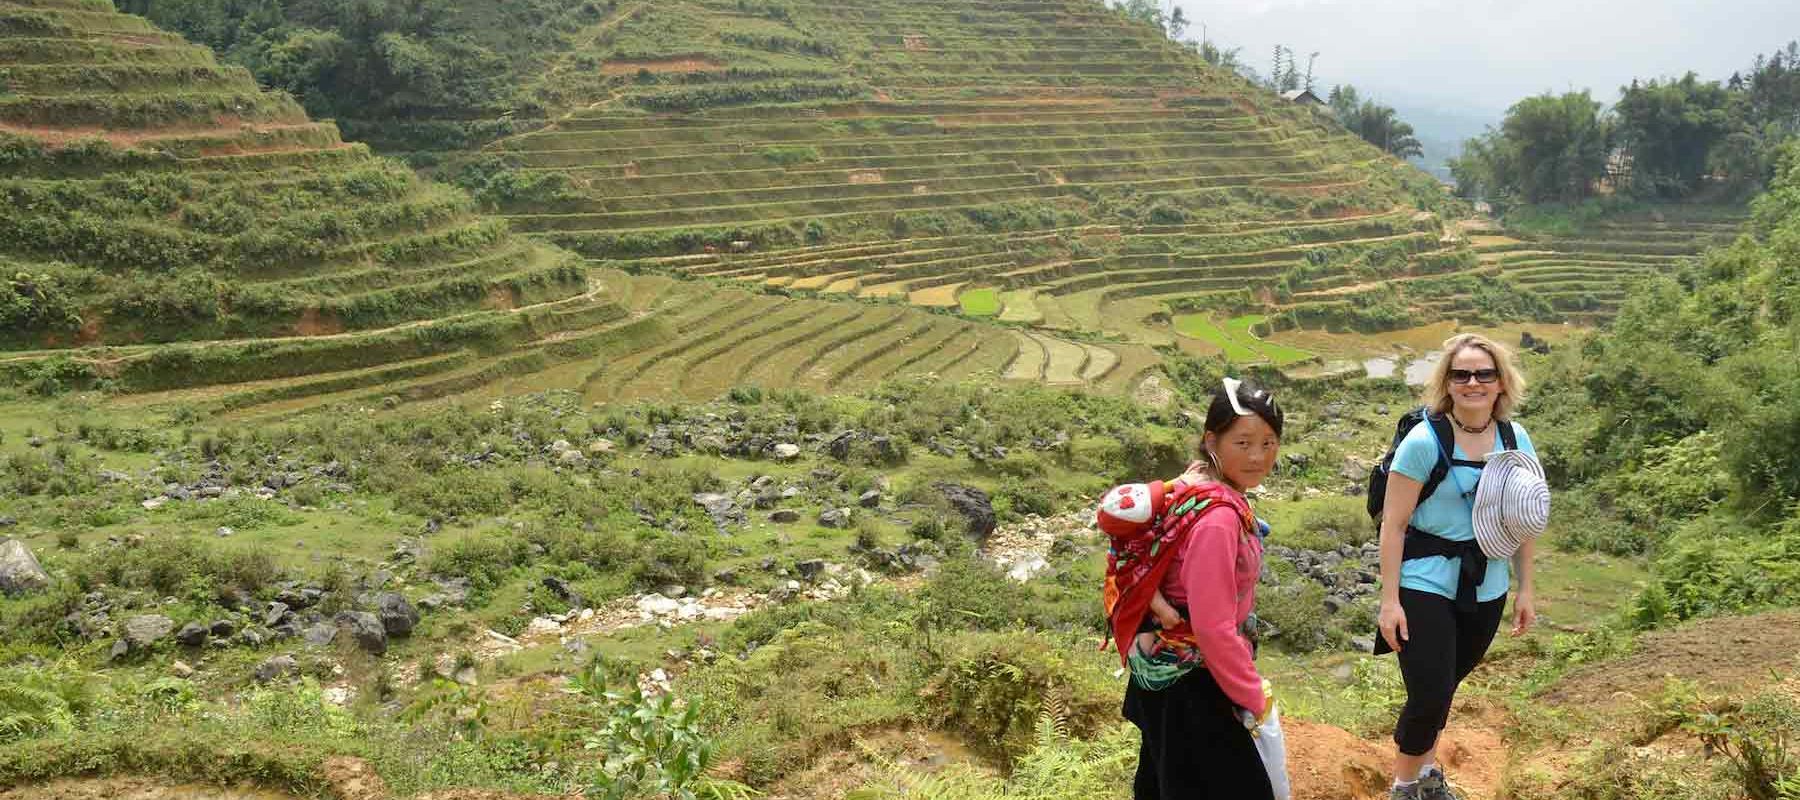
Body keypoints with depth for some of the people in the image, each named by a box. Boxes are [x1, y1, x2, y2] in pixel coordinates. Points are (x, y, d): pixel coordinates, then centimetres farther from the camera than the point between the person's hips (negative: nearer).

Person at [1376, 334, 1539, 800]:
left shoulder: (1516, 440, 0)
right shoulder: (1424, 440, -15)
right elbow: (1393, 524, -13)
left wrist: (1525, 588, 11)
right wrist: (1389, 599, -15)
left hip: (1486, 588, 5)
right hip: (1426, 586, -4)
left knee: (1444, 687, 17)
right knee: (1430, 695, -6)